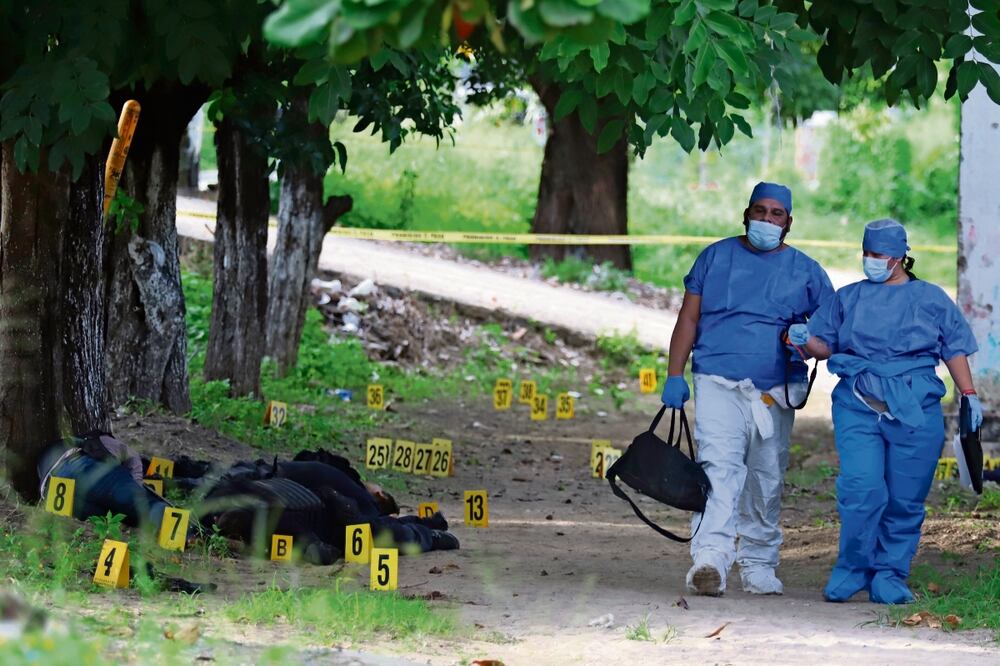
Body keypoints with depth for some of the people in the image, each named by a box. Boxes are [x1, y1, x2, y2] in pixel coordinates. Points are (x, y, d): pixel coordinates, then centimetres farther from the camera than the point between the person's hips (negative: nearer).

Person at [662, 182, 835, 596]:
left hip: (775, 393, 2)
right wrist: (674, 376, 3)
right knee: (719, 467, -20)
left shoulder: (806, 272, 12)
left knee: (767, 482, 8)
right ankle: (711, 560, -33)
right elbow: (689, 318, 12)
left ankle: (758, 565, 22)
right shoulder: (716, 258, 11)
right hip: (718, 385, -2)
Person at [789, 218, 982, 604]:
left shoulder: (931, 299, 13)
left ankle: (890, 576, 11)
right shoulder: (848, 298, 16)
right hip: (858, 409, 0)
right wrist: (805, 340, -6)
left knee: (905, 500, 0)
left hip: (916, 412, 0)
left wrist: (969, 395, 6)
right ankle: (851, 569, 1)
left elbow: (955, 350, 14)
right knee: (861, 489, -15)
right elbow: (825, 345, 16)